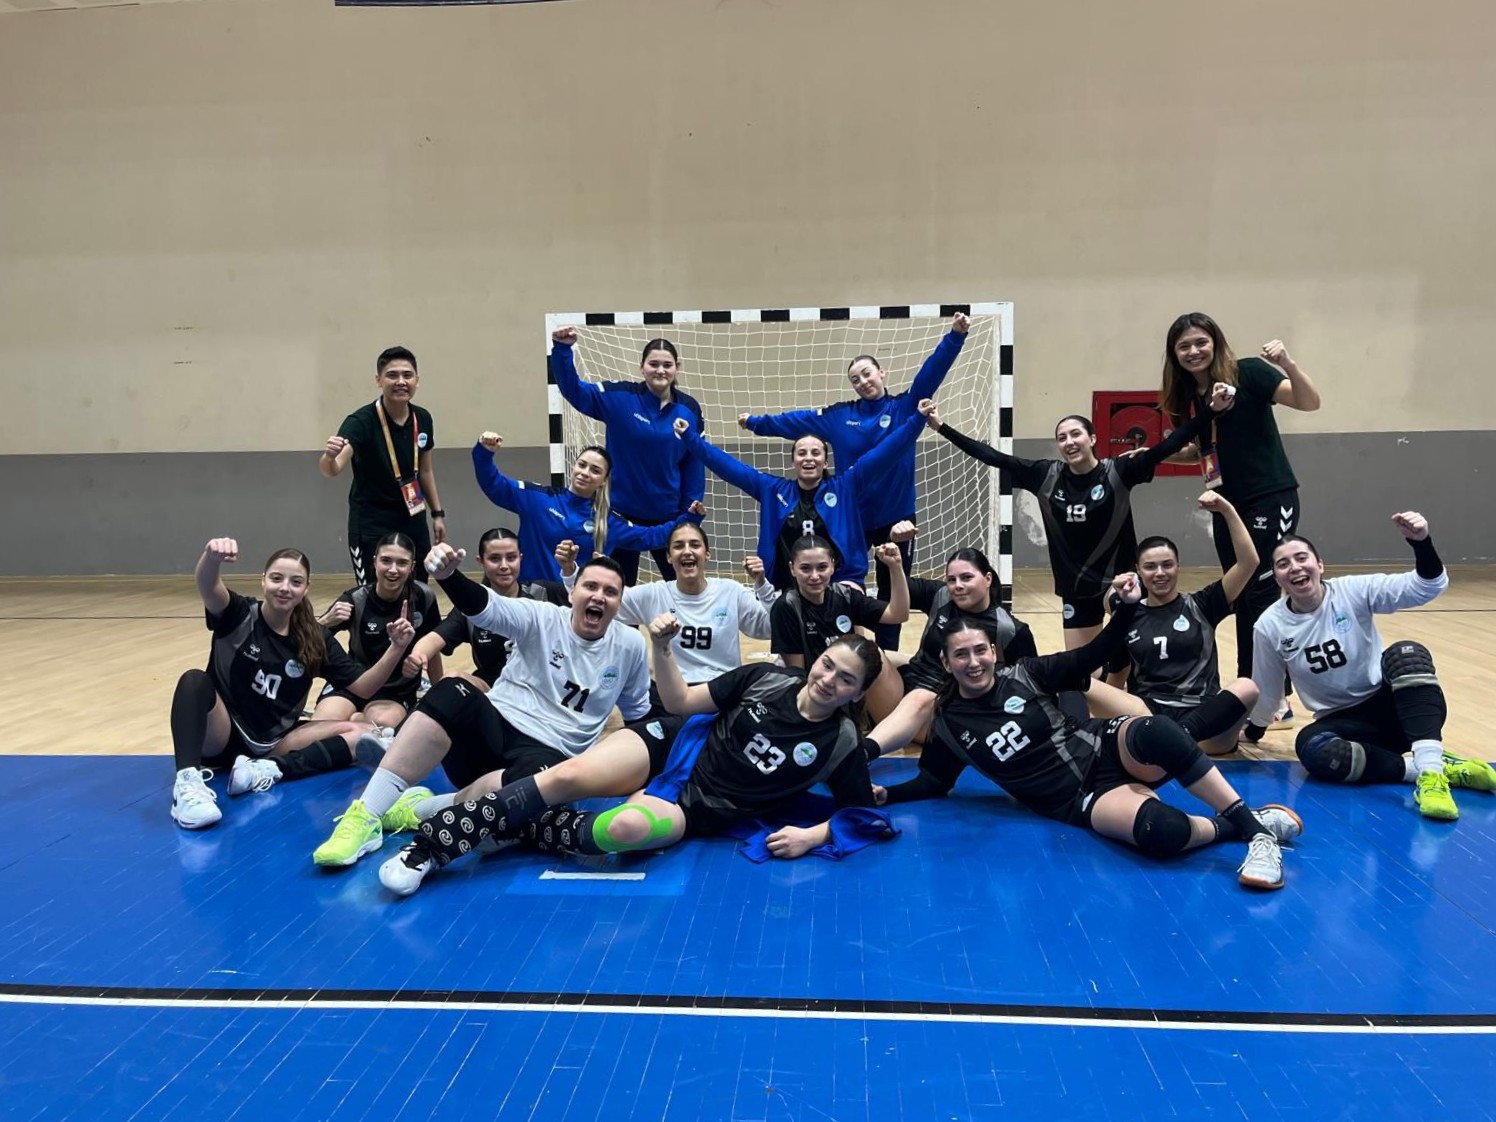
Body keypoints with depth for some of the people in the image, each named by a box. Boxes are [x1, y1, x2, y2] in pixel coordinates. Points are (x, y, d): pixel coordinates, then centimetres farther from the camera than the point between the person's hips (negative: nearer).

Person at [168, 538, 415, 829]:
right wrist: (212, 556, -54)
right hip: (222, 737, -3)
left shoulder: (315, 640, 2)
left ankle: (268, 770, -31)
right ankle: (187, 781, -48)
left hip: (273, 742, 3)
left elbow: (363, 687, -2)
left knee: (361, 734, -15)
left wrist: (397, 648, -19)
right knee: (194, 680, -31)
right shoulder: (239, 616, -7)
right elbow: (206, 586, -30)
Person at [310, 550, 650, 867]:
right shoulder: (543, 618, 1)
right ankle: (366, 815, -33)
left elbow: (638, 712, 21)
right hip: (494, 727, 0)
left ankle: (422, 810, -26)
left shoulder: (630, 646, 6)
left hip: (547, 754, 0)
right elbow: (486, 608, -18)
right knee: (454, 693, -33)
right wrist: (448, 575, -38)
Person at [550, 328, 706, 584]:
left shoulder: (689, 409, -3)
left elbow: (693, 464, 1)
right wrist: (562, 349, -29)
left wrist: (690, 511, -1)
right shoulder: (620, 397, -9)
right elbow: (573, 389, -14)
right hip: (621, 513, -2)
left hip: (667, 515, 2)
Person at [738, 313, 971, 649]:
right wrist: (756, 422, 7)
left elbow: (932, 371, -11)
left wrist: (955, 336, -22)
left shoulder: (904, 407, -2)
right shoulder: (837, 416, 3)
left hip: (896, 517, -1)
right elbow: (795, 421, 8)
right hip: (851, 518, 1)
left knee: (892, 596, 11)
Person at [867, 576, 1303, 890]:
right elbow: (934, 782, 11)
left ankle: (1255, 827, -23)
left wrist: (1127, 608, -12)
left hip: (1104, 750, 2)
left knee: (1156, 733, -38)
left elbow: (1095, 654, 3)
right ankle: (1232, 828, -7)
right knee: (1162, 833, -37)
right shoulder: (949, 725, -1)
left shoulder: (1024, 675, 0)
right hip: (1079, 800, -1)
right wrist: (883, 794, -5)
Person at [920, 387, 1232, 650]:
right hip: (1075, 587, 3)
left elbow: (1165, 447, -18)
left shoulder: (1118, 472, -11)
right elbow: (992, 456, -4)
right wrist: (941, 426, -6)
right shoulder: (1045, 476, -4)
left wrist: (1211, 411, -29)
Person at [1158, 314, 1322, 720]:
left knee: (1265, 597, -7)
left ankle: (1277, 700, 0)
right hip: (1227, 506, 7)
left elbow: (1310, 402, -17)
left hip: (1271, 500, -7)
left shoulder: (1248, 373, -10)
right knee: (1242, 601, 12)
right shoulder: (1184, 397, 7)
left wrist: (1288, 364, -33)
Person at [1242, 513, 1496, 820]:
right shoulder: (1270, 626, -7)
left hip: (1389, 707, -1)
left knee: (1406, 653, -33)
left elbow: (1430, 585, -19)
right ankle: (1424, 766, -26)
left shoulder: (1354, 591, -10)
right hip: (1342, 723, 1)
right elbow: (1265, 691, 9)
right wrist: (1252, 732, 19)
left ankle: (1431, 771, -43)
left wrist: (1421, 542, -37)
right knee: (1310, 747, -34)